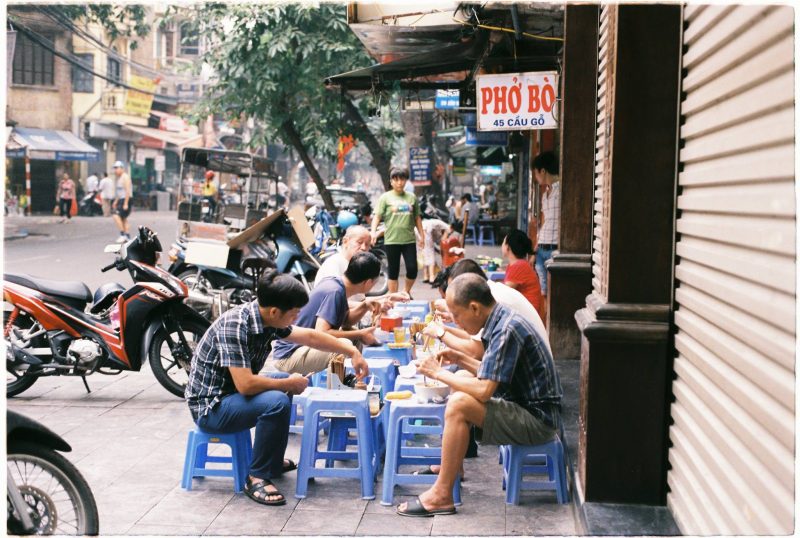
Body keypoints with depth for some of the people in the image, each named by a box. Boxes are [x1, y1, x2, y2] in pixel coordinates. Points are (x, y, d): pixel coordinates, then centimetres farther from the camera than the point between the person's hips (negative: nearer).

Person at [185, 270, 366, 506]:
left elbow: (309, 336, 12)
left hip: (233, 393, 10)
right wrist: (290, 384, -19)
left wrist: (352, 351, 12)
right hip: (210, 406, -10)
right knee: (277, 402, -29)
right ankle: (257, 477, -15)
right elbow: (245, 384, -33)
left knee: (288, 384, 21)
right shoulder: (234, 326, -29)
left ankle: (273, 459, 28)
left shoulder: (267, 319, -3)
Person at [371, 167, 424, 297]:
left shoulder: (412, 198, 11)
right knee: (393, 271, 4)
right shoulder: (385, 197, 1)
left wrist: (422, 235, 14)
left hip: (409, 240, 3)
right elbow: (377, 216, -5)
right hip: (392, 240, -2)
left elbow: (417, 218, 17)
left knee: (412, 269, -3)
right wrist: (373, 231, -20)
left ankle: (407, 292, 23)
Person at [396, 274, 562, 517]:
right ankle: (451, 465, 19)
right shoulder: (502, 320, 7)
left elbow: (484, 391, -28)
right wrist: (460, 360, 6)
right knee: (461, 378, 19)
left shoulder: (506, 330, -23)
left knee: (459, 403, -25)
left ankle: (441, 495, -17)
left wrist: (439, 373, -15)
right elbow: (492, 376, 19)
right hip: (526, 406, 11)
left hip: (536, 419, -11)